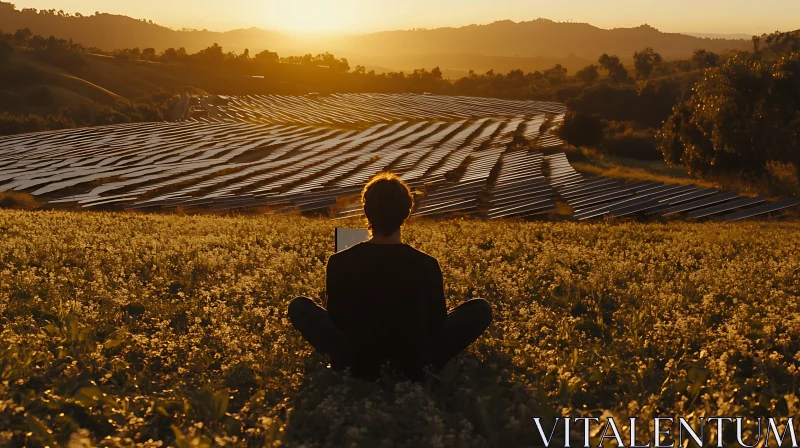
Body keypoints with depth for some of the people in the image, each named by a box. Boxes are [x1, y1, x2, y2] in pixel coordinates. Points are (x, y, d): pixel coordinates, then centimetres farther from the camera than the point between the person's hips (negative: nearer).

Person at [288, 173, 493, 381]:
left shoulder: (339, 263, -14)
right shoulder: (426, 265, -15)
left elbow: (336, 321, 0)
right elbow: (437, 322, -1)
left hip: (358, 364, 1)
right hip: (414, 365, 0)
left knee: (299, 306, 20)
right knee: (481, 308, 13)